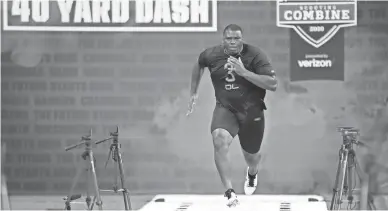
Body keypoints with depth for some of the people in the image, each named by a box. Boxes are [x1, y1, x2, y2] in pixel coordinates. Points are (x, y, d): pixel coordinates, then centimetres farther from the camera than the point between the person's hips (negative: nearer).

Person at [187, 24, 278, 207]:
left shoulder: (255, 55, -17)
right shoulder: (211, 55, -7)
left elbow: (273, 85, -25)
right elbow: (199, 64, 18)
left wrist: (245, 72, -33)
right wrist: (193, 92, 19)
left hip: (252, 111, 0)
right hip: (225, 108, 1)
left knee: (251, 155, 16)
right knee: (219, 139, -31)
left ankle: (252, 173, 58)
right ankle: (229, 192, -28)